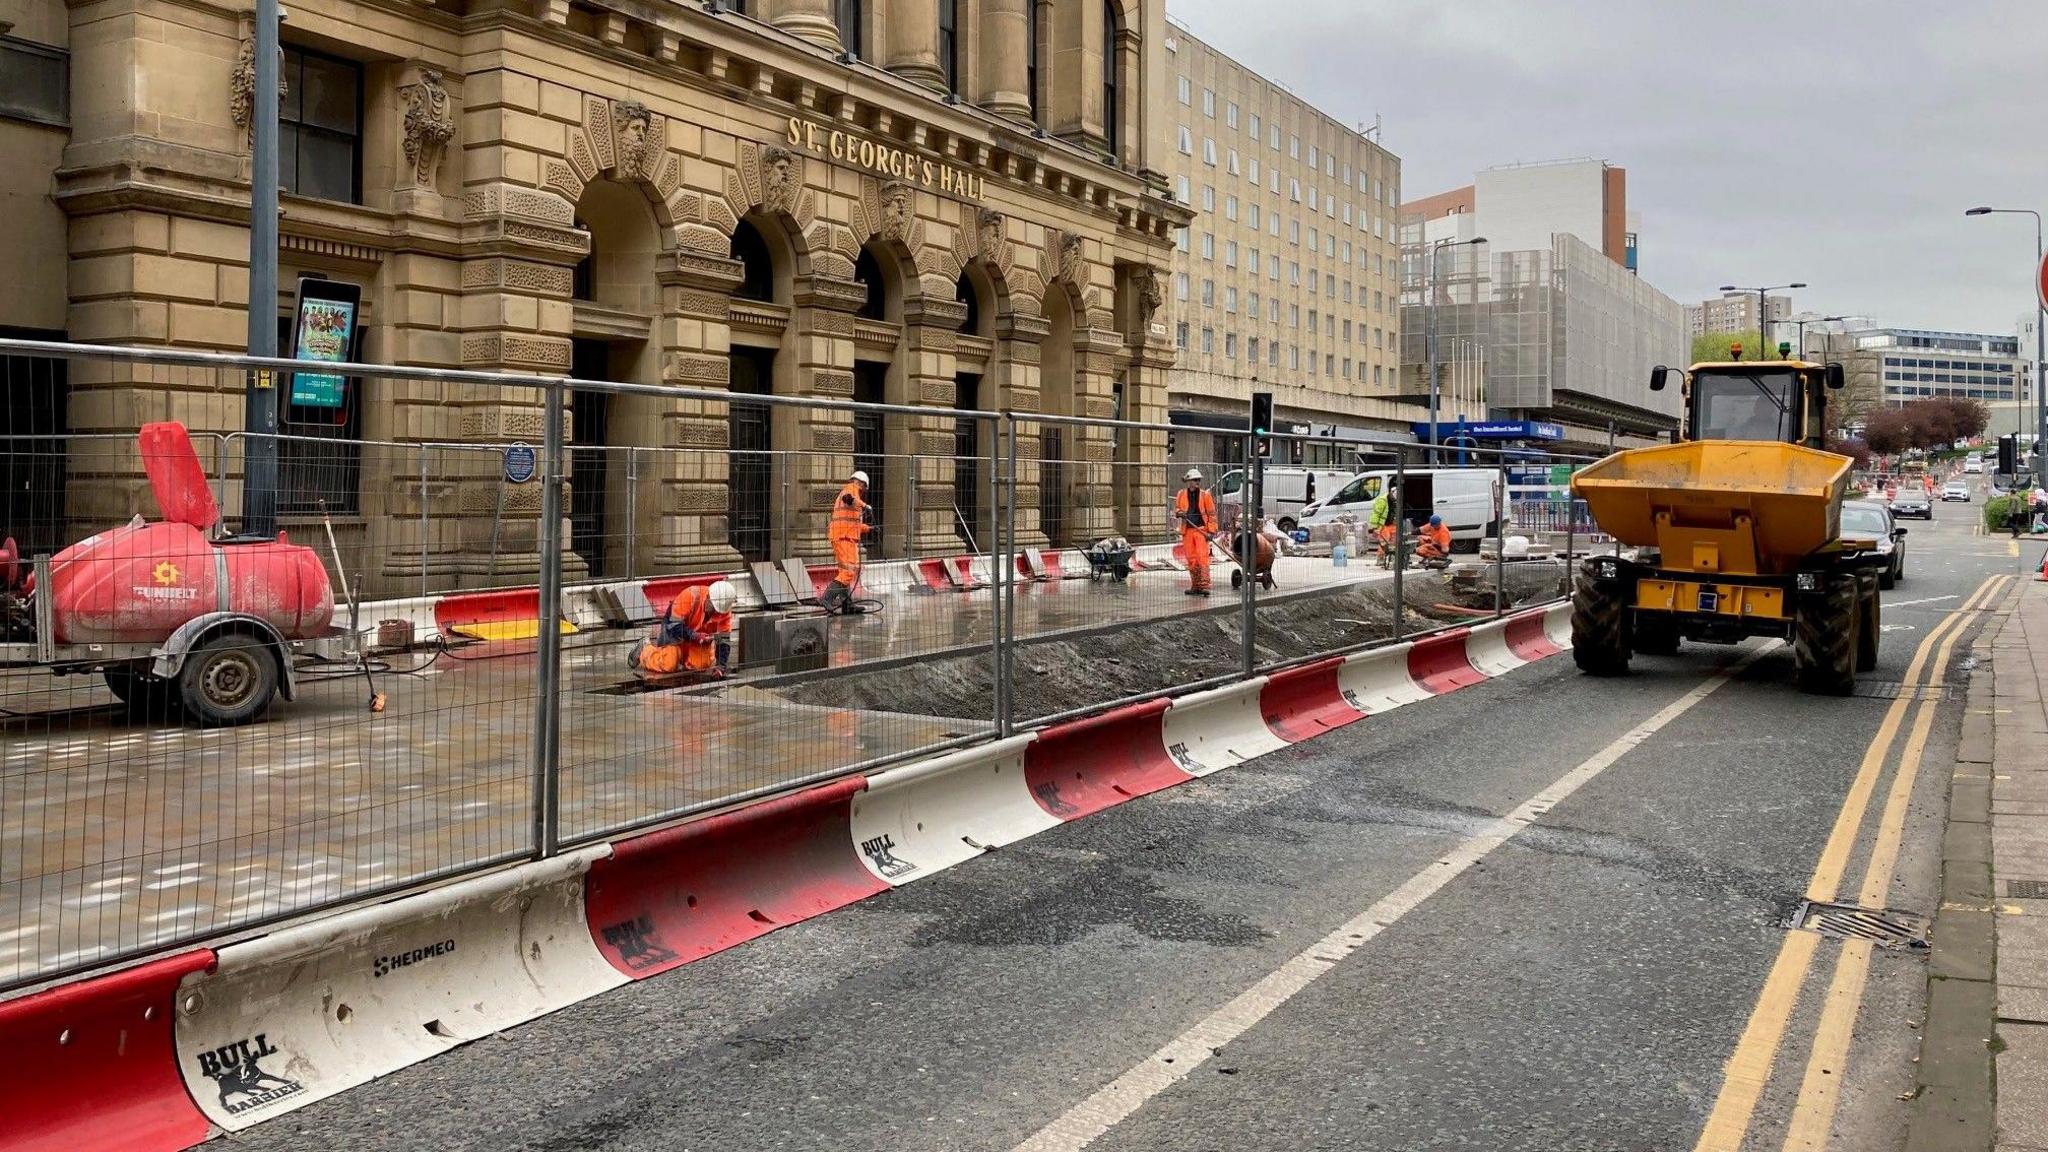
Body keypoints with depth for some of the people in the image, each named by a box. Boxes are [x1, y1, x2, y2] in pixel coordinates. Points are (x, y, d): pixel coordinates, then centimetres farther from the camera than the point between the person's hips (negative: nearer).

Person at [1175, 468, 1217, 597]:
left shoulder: (1205, 495, 0)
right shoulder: (1181, 494, 8)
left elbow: (1212, 514, 0)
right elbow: (1176, 509, 21)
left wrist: (1211, 531, -8)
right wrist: (1179, 513, -4)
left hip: (1201, 530, -3)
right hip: (1187, 530, 3)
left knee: (1202, 557, -12)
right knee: (1191, 559, 6)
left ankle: (1204, 585, -15)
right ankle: (1195, 585, 15)